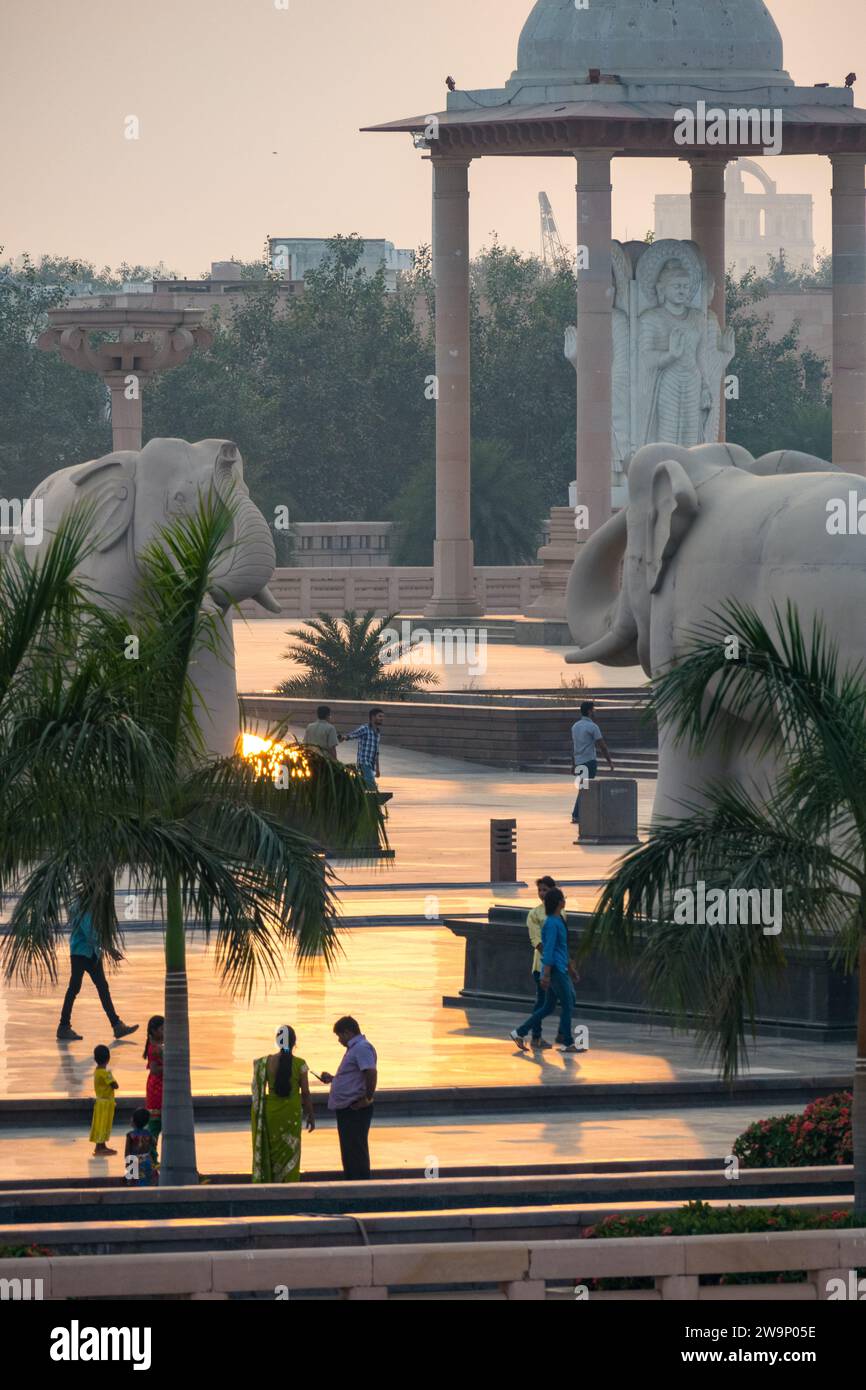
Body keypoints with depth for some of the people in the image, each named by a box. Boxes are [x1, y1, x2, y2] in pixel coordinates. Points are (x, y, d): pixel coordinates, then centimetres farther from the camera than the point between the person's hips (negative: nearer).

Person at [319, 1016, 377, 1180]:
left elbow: (371, 1074, -27)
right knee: (348, 1153, 15)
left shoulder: (362, 1048, -15)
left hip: (355, 1110, -11)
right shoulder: (354, 1049, 19)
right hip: (346, 1109, 11)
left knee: (356, 1152, -8)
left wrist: (367, 1099, -23)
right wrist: (332, 1079, 25)